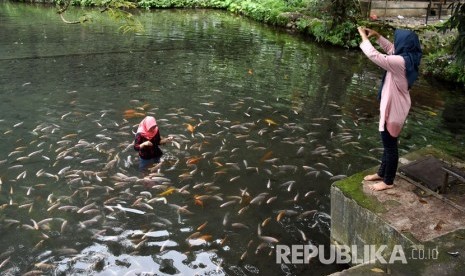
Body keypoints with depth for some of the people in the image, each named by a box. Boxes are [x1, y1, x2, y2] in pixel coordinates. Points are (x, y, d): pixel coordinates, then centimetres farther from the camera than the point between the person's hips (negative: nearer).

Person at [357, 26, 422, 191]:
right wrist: (377, 36, 9)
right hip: (393, 106, 10)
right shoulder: (407, 58, 1)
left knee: (390, 145, 5)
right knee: (388, 143, 21)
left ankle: (388, 181, 21)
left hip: (393, 109, -10)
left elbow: (374, 56, -30)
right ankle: (381, 173, 38)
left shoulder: (400, 62, -28)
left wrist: (364, 37, -16)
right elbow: (390, 49, 19)